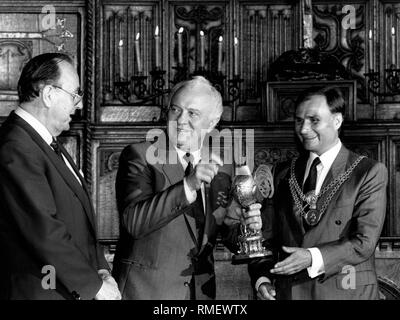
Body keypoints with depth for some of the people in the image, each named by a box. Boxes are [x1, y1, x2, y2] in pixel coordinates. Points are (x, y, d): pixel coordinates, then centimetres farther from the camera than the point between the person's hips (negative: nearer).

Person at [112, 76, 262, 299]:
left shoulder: (222, 168, 5)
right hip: (146, 289, -4)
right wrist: (187, 186, -30)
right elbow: (133, 222, -21)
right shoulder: (140, 155, -8)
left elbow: (226, 231, 11)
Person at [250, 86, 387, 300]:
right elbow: (268, 239, 8)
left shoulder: (370, 173, -5)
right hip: (287, 293, 3)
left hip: (345, 293, -3)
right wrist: (261, 278, -8)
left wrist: (313, 258, -24)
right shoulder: (284, 178, 9)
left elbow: (364, 242, -13)